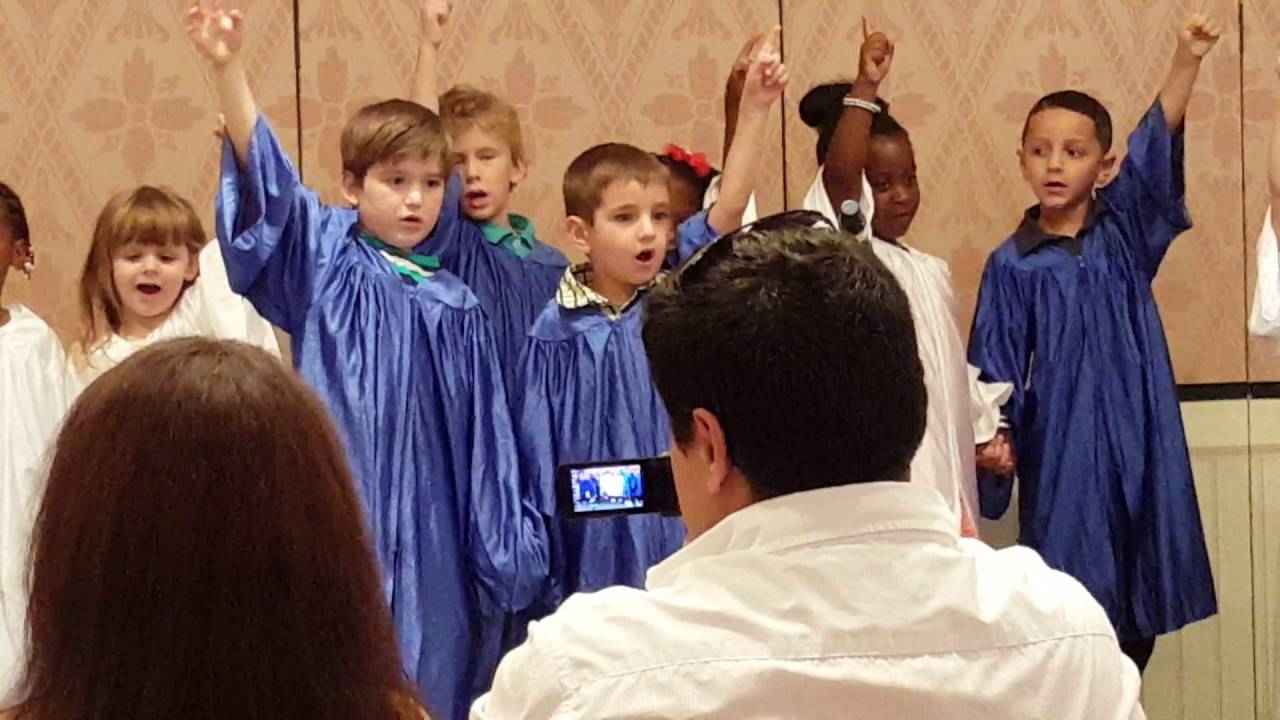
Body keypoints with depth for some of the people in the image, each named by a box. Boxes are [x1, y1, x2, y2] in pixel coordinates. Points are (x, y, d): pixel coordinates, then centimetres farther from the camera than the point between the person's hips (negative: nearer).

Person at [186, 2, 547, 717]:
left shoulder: (459, 307, 8)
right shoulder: (325, 264, 2)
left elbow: (486, 442, 10)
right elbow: (268, 181, -13)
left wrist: (505, 551, 9)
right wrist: (228, 69, -27)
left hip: (427, 521, 3)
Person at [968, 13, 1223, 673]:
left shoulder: (1125, 233, 3)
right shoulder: (1012, 264, 0)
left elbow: (1155, 150, -12)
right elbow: (995, 367, 2)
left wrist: (1186, 61, -26)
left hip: (1141, 442, 2)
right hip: (1061, 447, -2)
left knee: (1141, 619, 7)